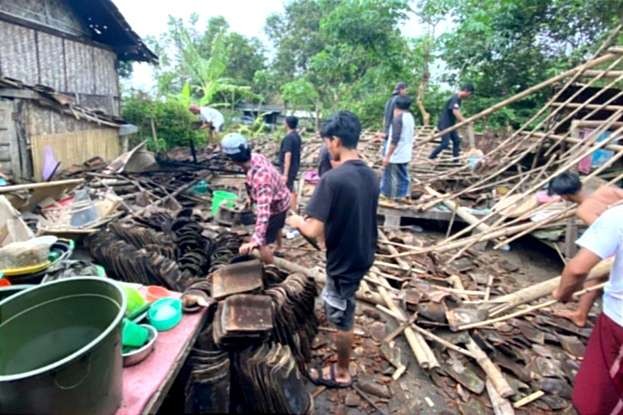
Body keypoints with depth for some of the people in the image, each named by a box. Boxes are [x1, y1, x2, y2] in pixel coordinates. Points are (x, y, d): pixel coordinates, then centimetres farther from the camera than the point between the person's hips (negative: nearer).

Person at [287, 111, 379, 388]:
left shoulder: (332, 178, -27)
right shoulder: (370, 175, -2)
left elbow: (314, 231, -28)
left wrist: (296, 221, -8)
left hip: (344, 260, -7)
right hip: (363, 254, 7)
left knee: (341, 319, 13)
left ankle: (342, 373, 33)